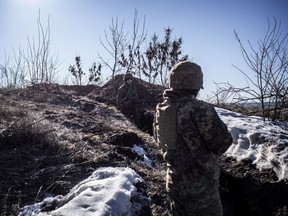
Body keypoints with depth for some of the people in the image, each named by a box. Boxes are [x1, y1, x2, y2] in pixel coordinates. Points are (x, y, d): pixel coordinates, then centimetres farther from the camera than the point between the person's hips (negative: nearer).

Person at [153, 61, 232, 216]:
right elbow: (222, 143, -15)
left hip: (174, 183, 7)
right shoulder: (200, 109, -23)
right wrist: (216, 121, 2)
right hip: (200, 185, -6)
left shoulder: (161, 110, -1)